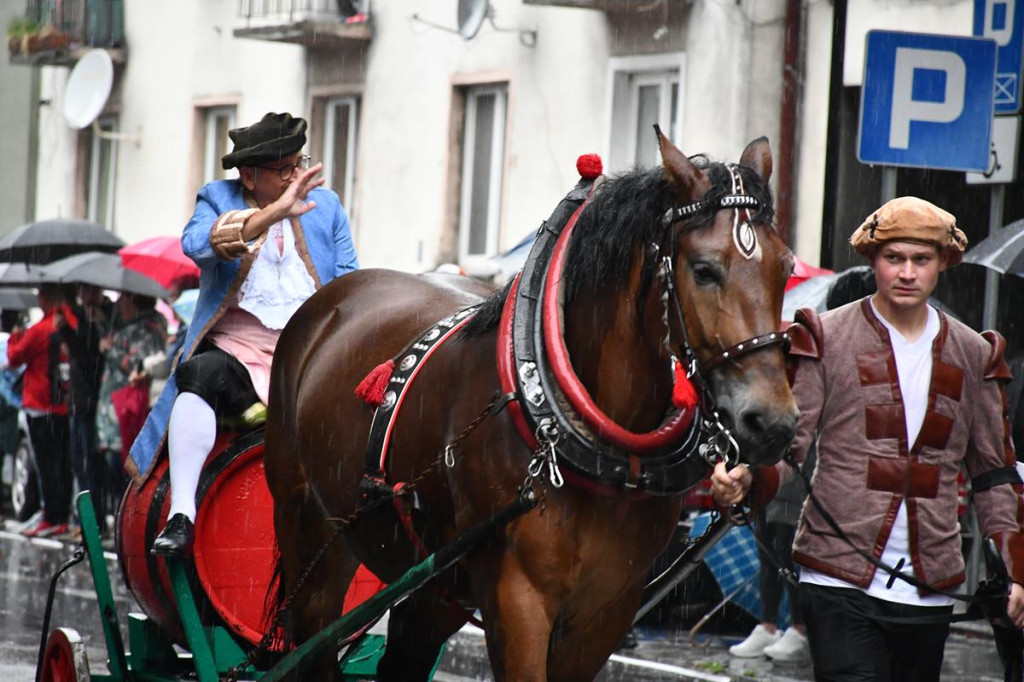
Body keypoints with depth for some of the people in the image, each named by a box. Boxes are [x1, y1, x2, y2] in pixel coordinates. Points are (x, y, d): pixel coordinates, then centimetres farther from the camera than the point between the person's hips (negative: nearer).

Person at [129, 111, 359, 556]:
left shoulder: (326, 205, 15)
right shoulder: (217, 200, 7)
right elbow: (196, 245, -16)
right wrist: (275, 212, -26)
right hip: (236, 352, -2)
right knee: (201, 376, -34)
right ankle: (181, 513, -38)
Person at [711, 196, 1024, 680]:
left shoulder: (973, 355, 12)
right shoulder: (828, 338, 2)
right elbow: (787, 443, -2)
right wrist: (745, 479, -24)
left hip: (930, 588, 4)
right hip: (840, 580, -4)